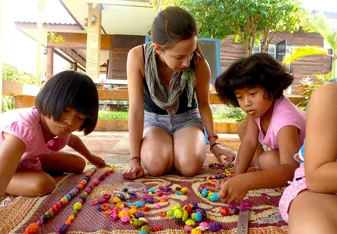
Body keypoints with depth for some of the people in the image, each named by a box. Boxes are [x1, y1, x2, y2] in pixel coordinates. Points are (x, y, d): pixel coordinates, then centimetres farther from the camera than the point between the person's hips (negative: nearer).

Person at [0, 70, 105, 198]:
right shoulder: (23, 127, -44)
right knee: (43, 184, -34)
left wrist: (91, 157, 26)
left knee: (79, 164, 9)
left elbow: (73, 140, 11)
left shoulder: (61, 129, -17)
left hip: (26, 158, 7)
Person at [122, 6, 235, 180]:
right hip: (154, 119, 0)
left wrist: (213, 142, -5)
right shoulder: (137, 57, -27)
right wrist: (135, 159, -25)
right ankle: (166, 150, 9)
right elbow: (136, 109, -25)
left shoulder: (200, 65, -25)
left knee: (190, 165, -26)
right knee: (155, 164, -28)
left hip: (187, 118, 1)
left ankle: (174, 151, 11)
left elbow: (204, 104, -5)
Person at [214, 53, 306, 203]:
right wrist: (236, 178, -33)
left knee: (269, 160, -35)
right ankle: (260, 168, -1)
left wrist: (246, 181, -68)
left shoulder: (285, 119, -41)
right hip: (280, 148, 7)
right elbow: (249, 141, -23)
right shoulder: (258, 106, -19)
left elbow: (291, 169, -53)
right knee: (244, 127, -5)